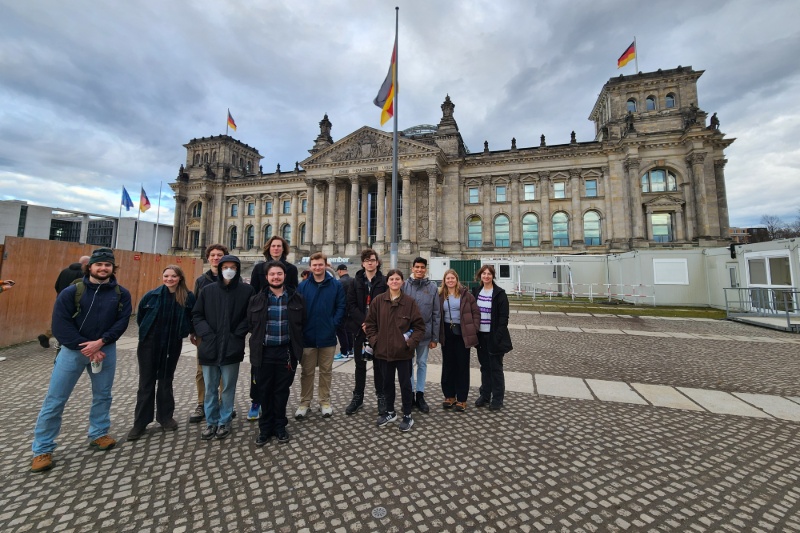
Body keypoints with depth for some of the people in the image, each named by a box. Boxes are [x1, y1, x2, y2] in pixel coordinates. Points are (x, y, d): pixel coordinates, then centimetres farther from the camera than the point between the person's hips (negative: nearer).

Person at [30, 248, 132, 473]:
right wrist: (85, 348, -15)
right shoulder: (72, 292, -7)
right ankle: (42, 450, 20)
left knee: (103, 395, 14)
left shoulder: (121, 294, -3)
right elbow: (60, 325, -10)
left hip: (105, 350, 2)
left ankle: (98, 434, 32)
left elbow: (122, 322, -7)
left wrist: (100, 342, -19)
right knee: (54, 400, 4)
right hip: (73, 350, -1)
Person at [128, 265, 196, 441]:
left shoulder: (188, 297, -9)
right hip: (149, 344, 0)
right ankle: (140, 423, 20)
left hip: (172, 346, 0)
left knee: (166, 381, 14)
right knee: (146, 383, 8)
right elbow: (140, 317, 8)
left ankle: (165, 417, 28)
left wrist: (187, 331, -1)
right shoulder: (152, 296, -6)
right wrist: (147, 332, 9)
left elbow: (192, 318, 3)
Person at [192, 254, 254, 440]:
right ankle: (211, 422, 31)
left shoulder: (247, 290, -3)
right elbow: (197, 315, 7)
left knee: (228, 387, 9)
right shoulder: (207, 290, 4)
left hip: (232, 348, -2)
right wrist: (206, 334, -6)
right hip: (209, 347, 2)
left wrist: (237, 335, -9)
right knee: (210, 388, 14)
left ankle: (224, 421, 27)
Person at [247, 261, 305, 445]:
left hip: (286, 352, -1)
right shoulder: (257, 299, 1)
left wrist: (295, 344, 3)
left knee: (282, 391, 12)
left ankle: (280, 427, 29)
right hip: (264, 352, 1)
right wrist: (258, 342, 8)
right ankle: (265, 428, 30)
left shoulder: (296, 298, -2)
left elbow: (302, 323, 3)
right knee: (264, 391, 12)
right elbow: (251, 325, 10)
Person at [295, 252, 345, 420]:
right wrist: (300, 328, -8)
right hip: (307, 336, 1)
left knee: (326, 371, 14)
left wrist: (333, 324, -11)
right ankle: (304, 403, 29)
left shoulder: (336, 285, -2)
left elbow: (340, 307, -2)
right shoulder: (302, 286, 0)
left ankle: (325, 402, 29)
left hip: (327, 336, 0)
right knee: (307, 372, 14)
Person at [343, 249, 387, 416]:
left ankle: (381, 397, 24)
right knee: (360, 364, 13)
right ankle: (358, 397, 28)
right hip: (360, 328, 2)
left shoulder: (384, 282, -1)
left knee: (379, 364, 8)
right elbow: (351, 305, -1)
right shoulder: (356, 282, 6)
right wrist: (363, 322, -13)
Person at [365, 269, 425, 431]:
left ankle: (407, 416, 28)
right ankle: (390, 412, 38)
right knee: (387, 382, 18)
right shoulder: (378, 301, -3)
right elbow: (370, 323, 5)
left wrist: (411, 342, -13)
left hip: (403, 351, -2)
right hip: (384, 349, 3)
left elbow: (419, 325, -4)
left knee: (405, 383, 10)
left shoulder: (409, 301, -8)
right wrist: (374, 340, -4)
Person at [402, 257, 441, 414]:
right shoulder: (404, 286, -5)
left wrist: (435, 337, -2)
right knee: (408, 364, 12)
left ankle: (420, 395, 28)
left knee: (422, 364, 14)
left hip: (425, 333, 1)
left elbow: (436, 314, -2)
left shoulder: (432, 287, -3)